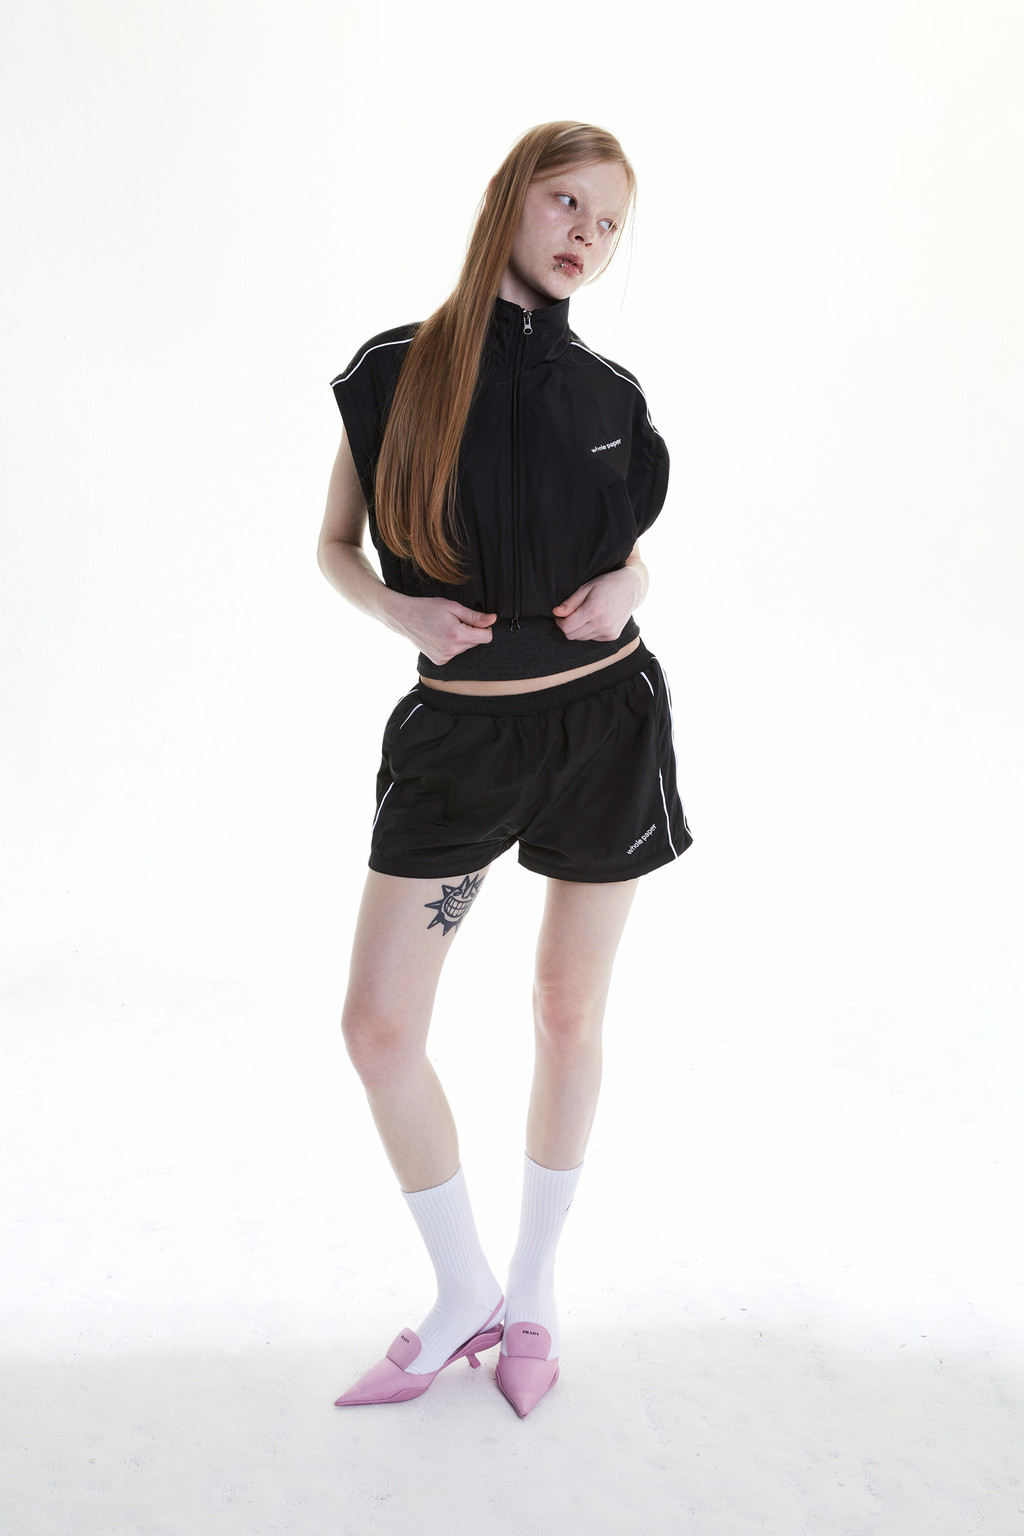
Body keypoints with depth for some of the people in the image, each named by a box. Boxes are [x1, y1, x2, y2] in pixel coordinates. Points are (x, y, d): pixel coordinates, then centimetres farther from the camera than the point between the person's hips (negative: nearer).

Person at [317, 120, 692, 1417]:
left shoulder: (606, 395, 2)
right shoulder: (395, 372, -3)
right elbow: (335, 547, 4)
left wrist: (623, 589, -7)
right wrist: (398, 609, -16)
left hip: (606, 717, 1)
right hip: (457, 731, 0)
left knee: (568, 1013, 10)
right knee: (378, 1027, -2)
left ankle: (532, 1287, 30)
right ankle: (462, 1294, 21)